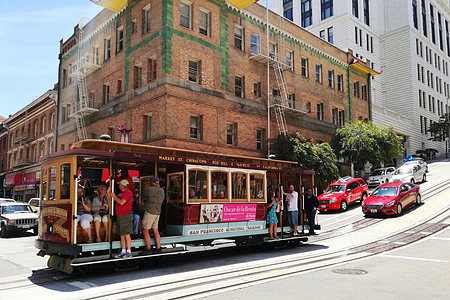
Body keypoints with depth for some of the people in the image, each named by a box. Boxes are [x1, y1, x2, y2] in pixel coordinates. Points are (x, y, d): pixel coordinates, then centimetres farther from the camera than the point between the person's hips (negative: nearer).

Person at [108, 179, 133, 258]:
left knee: (126, 234, -9)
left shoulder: (127, 192, -10)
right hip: (120, 216, 10)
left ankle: (129, 252, -6)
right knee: (122, 235, 9)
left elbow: (121, 202, -20)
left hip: (126, 216, -10)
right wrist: (109, 192, 19)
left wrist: (114, 196, -7)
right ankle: (123, 252, 13)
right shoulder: (123, 193, 22)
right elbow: (115, 199, 27)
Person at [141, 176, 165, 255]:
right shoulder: (161, 190, 8)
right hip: (157, 213, 7)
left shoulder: (150, 189, -10)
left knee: (145, 230, 0)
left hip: (150, 212, -7)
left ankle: (148, 249, 0)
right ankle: (158, 248, 11)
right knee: (155, 230, 11)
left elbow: (144, 199, 4)